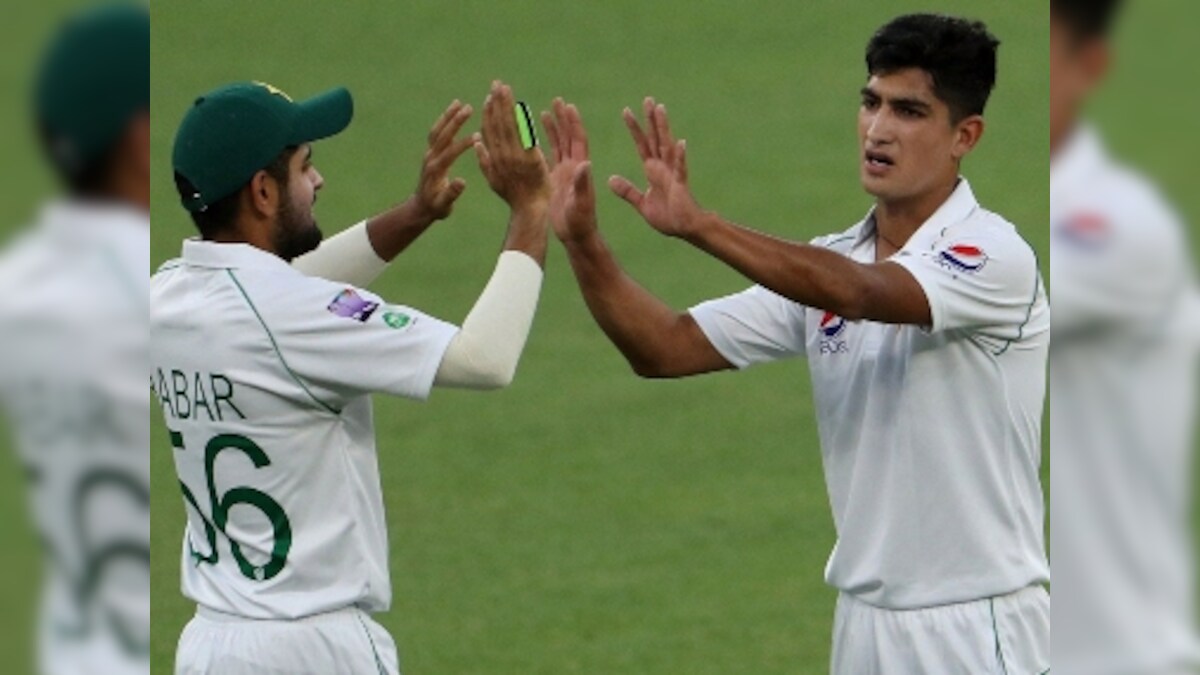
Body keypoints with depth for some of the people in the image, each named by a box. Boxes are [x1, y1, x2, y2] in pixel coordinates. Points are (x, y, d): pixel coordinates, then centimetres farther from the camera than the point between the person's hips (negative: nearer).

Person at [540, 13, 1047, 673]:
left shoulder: (994, 256, -13)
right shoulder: (822, 266, 7)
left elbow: (860, 292, -31)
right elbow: (666, 350, 2)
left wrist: (696, 225, -42)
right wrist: (583, 241, -15)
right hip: (865, 619, 6)